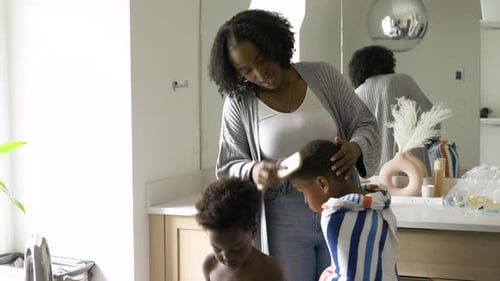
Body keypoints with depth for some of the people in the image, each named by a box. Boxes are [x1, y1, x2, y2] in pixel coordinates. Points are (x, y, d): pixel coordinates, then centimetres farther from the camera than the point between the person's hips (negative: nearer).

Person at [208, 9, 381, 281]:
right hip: (283, 223, -1)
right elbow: (228, 168, 0)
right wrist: (253, 172, -23)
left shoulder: (322, 75, -1)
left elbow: (365, 125, 4)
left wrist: (356, 149, -19)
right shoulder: (238, 103, -4)